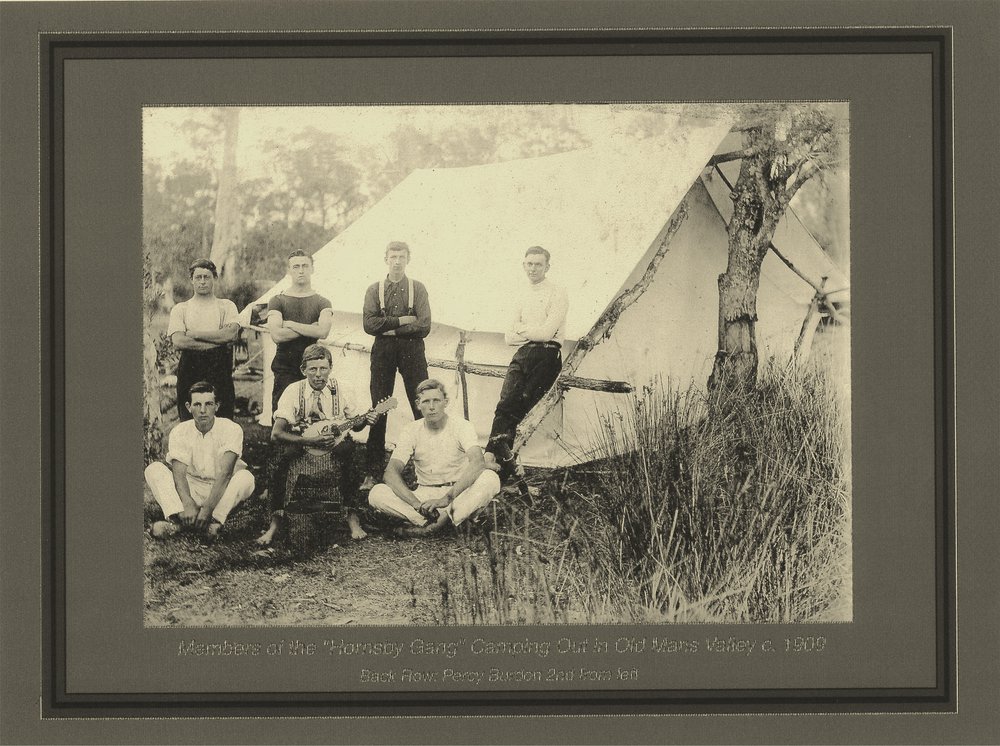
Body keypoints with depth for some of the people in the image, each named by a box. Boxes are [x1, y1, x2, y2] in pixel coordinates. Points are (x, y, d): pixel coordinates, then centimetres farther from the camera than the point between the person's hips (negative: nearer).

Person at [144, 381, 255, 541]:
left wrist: (208, 508, -36)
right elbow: (179, 473, -16)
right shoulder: (179, 432, -5)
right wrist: (188, 505, -36)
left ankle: (214, 521, -38)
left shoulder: (231, 429, -13)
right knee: (154, 469, -18)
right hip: (191, 490, 2)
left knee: (246, 477, -31)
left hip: (221, 492, -2)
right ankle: (178, 519, -37)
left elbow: (225, 473, -23)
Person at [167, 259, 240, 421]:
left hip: (220, 373, 0)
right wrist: (217, 343, -11)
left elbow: (231, 333, -9)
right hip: (190, 371, 0)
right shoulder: (180, 309, 9)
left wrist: (194, 334, -6)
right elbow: (178, 341, -7)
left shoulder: (226, 306, 10)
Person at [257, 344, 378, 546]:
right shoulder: (293, 392, -7)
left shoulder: (340, 390, -1)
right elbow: (276, 433, -15)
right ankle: (275, 521, -26)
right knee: (280, 451, -34)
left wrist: (364, 421, -17)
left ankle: (352, 517, -22)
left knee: (348, 447, -35)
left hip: (333, 446, 1)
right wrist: (310, 440, -29)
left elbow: (353, 425, 9)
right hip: (301, 447, 0)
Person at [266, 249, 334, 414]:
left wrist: (290, 324, -7)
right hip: (284, 369, -1)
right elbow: (276, 335, -10)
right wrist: (310, 329, -7)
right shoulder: (277, 301, 6)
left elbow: (323, 332, -12)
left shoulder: (322, 303, 8)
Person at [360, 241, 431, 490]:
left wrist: (389, 327, -8)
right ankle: (373, 472, 7)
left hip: (412, 351, -1)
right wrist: (401, 321, -11)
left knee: (422, 409, -3)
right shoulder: (374, 290, 8)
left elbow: (424, 326, -6)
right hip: (383, 351, 1)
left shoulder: (418, 289, 5)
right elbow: (369, 324, -5)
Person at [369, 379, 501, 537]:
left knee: (490, 478, -33)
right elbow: (391, 472, -12)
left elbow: (477, 463, -26)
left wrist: (447, 498, -38)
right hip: (424, 494, 2)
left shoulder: (462, 426, -7)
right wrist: (416, 504, -30)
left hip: (458, 494, -2)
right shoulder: (412, 430, 0)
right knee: (376, 493, -23)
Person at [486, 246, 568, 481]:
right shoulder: (521, 297, 21)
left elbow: (546, 332, -10)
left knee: (516, 407, -15)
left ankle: (495, 456, -14)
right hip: (521, 355, 5)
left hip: (546, 356, -5)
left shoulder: (557, 294, 2)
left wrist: (522, 329, 4)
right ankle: (503, 460, -24)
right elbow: (509, 337, 15)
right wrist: (532, 333, -2)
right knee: (506, 402, -16)